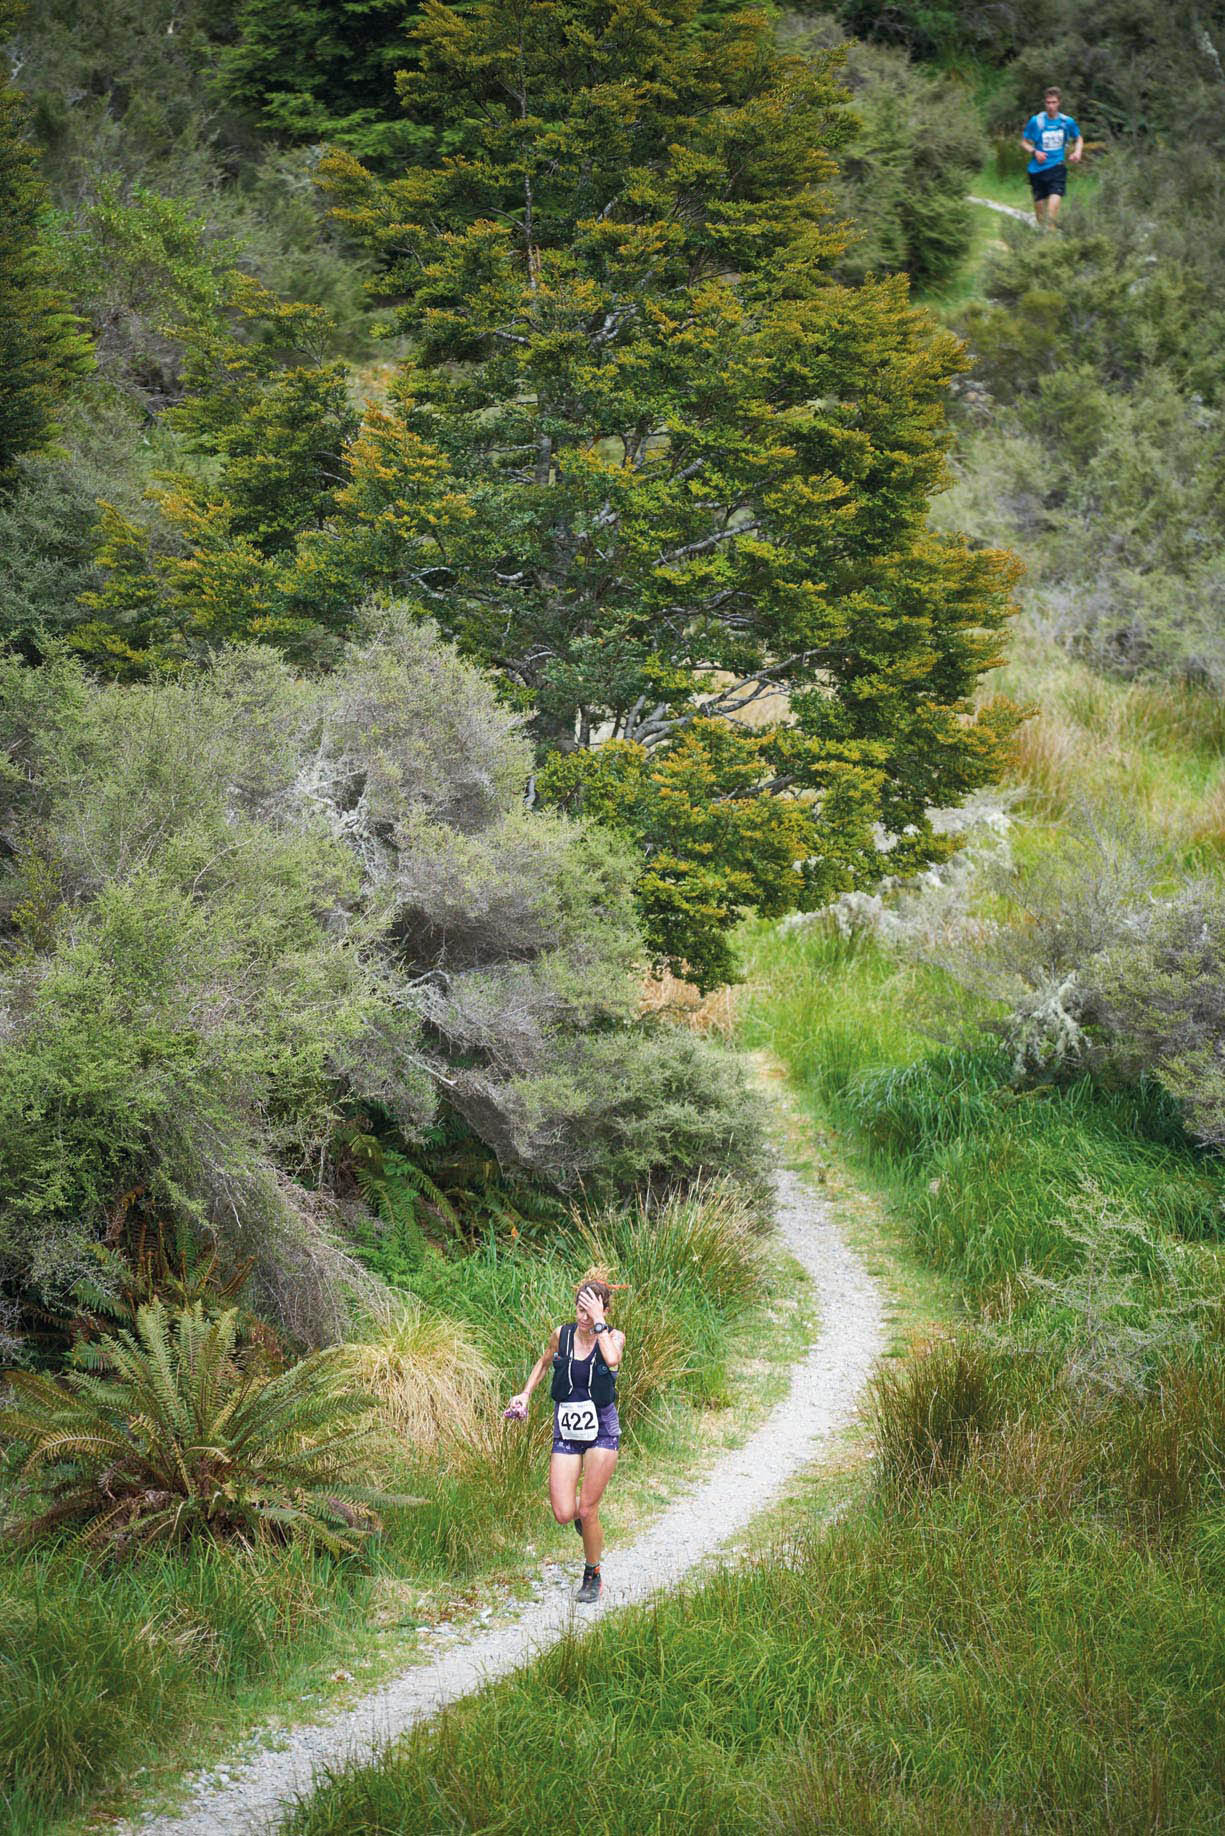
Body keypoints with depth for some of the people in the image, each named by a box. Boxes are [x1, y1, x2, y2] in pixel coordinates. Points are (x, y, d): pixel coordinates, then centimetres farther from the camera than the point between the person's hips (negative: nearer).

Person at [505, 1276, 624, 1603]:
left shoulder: (613, 1337, -7)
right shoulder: (562, 1334, 0)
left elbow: (612, 1359, -32)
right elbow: (544, 1361, 21)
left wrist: (599, 1323, -26)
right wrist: (526, 1393, 11)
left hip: (601, 1431, -3)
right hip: (566, 1432, 3)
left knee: (587, 1511, -3)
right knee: (563, 1513, -7)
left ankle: (592, 1575, 19)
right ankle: (583, 1517, 31)